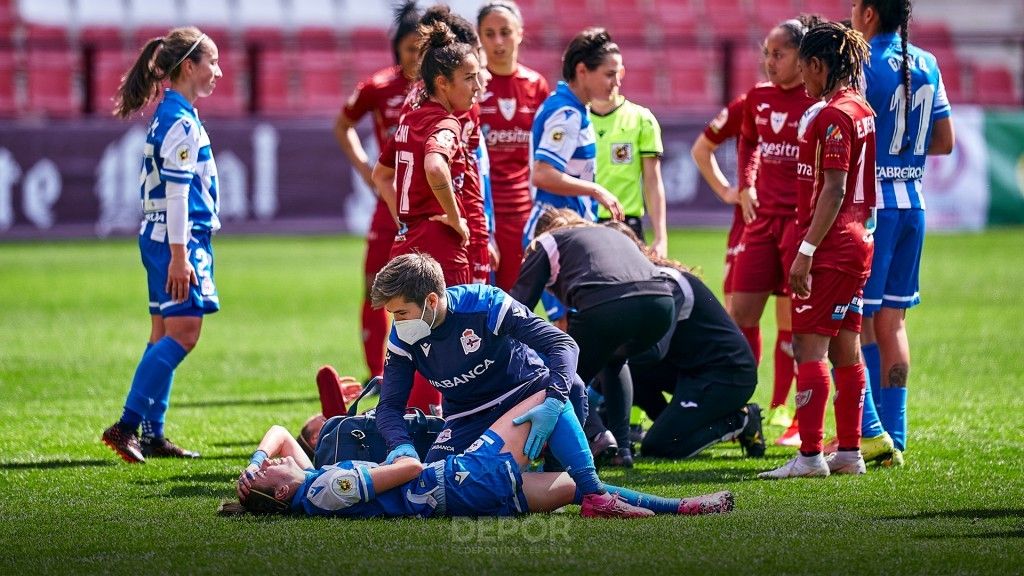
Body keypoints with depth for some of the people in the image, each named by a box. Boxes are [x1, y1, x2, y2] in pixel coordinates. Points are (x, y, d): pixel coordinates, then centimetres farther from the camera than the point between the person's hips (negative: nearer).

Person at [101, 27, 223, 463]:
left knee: (166, 335, 10)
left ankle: (152, 435, 11)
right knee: (183, 332, -14)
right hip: (178, 238, -10)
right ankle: (127, 425, -18)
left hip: (161, 236, 10)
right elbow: (176, 191, -19)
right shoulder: (181, 121, -14)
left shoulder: (172, 116, 16)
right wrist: (180, 254, -21)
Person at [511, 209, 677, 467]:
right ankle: (621, 447, 23)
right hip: (662, 299, 5)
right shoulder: (614, 234, 41)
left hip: (605, 305, -5)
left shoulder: (546, 242, 27)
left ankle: (593, 433, -8)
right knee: (614, 360, 35)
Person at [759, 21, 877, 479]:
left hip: (830, 245, -10)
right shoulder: (862, 111, 13)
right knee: (845, 347, 12)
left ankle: (810, 455, -12)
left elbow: (834, 189, -20)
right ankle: (849, 453, 15)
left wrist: (806, 250, -21)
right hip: (857, 240, 10)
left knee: (810, 345, -9)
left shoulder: (833, 115, -15)